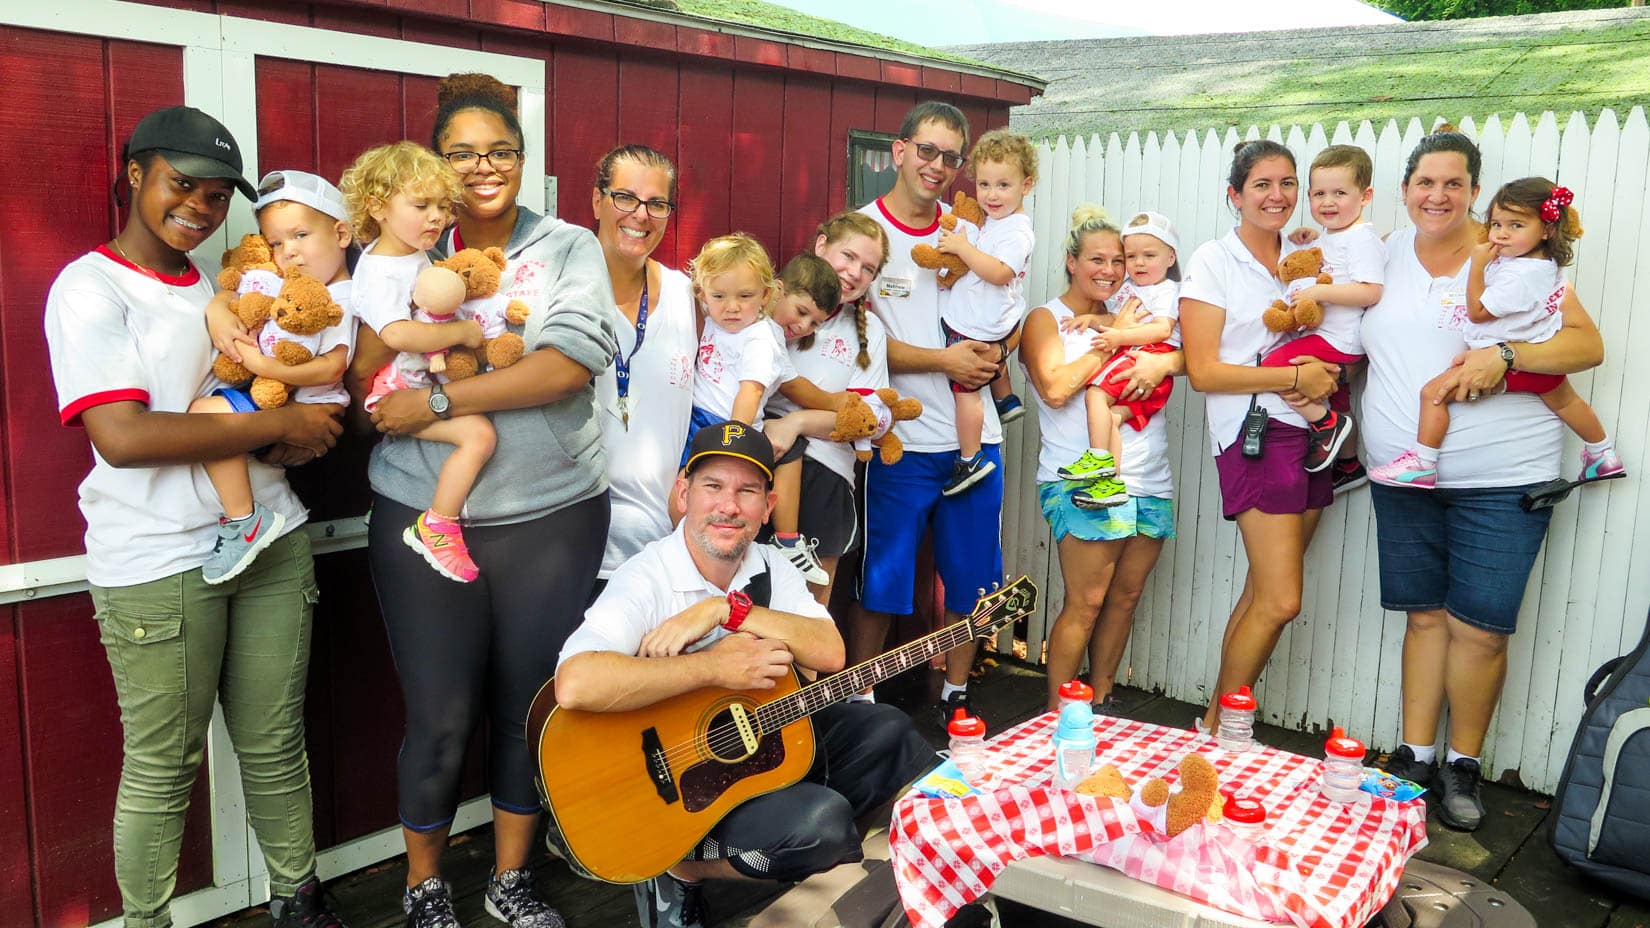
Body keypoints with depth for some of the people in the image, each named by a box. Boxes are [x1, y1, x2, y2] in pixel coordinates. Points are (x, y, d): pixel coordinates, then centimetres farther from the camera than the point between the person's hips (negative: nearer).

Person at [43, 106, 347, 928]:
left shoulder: (222, 287, 14)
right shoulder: (90, 289, -6)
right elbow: (120, 437, -19)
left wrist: (304, 437, -3)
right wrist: (276, 422, -16)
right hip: (158, 564, -5)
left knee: (275, 746, 13)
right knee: (162, 770, 5)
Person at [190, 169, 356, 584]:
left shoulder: (342, 299, -10)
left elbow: (332, 369, -19)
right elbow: (232, 292, 23)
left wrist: (264, 367, -22)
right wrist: (218, 309, -1)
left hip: (299, 407, -10)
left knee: (207, 412, -25)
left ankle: (245, 520, -19)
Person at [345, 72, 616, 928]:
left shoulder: (569, 249, 0)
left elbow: (569, 364, -17)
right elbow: (364, 382, -3)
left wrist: (436, 402, -19)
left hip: (551, 517, 0)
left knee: (529, 705, 12)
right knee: (440, 718, 6)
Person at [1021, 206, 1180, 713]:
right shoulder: (1046, 319, 3)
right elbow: (1055, 389, -13)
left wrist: (1163, 361, -12)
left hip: (1150, 481, 6)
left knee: (1125, 597, 9)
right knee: (1086, 602, -8)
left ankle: (1101, 699, 23)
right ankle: (1056, 713, 3)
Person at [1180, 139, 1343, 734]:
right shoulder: (1213, 262, -3)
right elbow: (1203, 371, -10)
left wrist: (1327, 377, -2)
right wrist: (1295, 377, -14)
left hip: (1309, 430, 7)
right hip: (1253, 433, -6)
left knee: (1263, 594, 7)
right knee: (1281, 601, -11)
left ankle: (1221, 722, 17)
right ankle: (1215, 728, 5)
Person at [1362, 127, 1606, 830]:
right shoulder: (1387, 252, 8)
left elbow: (1588, 345, -6)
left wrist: (1503, 356, -22)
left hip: (1501, 480, -3)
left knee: (1478, 626, -1)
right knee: (1425, 614, 10)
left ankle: (1463, 765, 16)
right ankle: (1415, 757, 18)